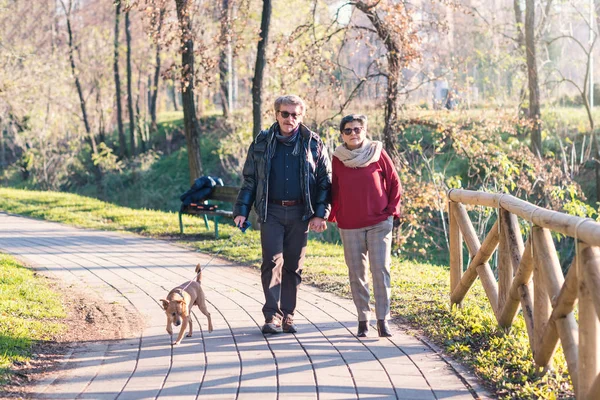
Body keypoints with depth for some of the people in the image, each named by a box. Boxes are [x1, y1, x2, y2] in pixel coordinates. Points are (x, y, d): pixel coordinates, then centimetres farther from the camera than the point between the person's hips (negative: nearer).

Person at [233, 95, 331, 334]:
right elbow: (249, 180, 10)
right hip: (271, 211, 0)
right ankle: (272, 316, -8)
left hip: (300, 213, 0)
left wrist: (321, 214, -4)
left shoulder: (313, 144, 4)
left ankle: (288, 315, 14)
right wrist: (241, 211, 3)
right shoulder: (262, 143, 7)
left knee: (293, 266, 5)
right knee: (272, 262, -9)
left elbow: (325, 182, 4)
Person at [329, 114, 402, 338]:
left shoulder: (378, 153, -1)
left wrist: (392, 210, -1)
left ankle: (383, 319, -4)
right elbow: (335, 190, 13)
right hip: (350, 226, 2)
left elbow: (394, 182, 5)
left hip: (379, 223, -2)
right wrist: (335, 214, 5)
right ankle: (363, 320, 11)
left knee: (381, 269, -8)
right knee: (356, 273, 4)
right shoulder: (338, 159, 4)